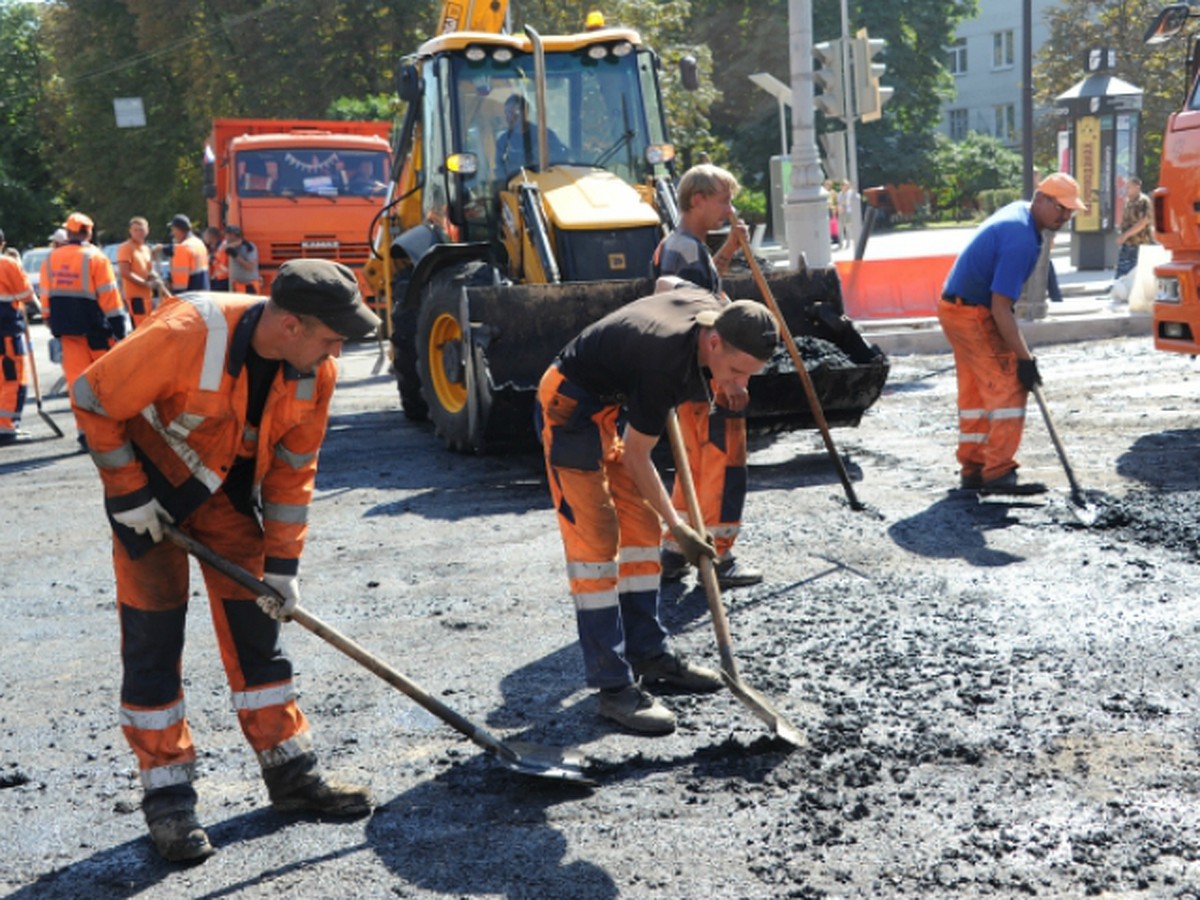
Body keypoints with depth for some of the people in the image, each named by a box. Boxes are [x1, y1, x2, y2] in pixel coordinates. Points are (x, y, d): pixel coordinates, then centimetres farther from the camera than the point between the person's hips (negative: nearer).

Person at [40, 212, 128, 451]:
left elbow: (45, 296, 9)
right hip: (94, 326, -4)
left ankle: (85, 430, 1)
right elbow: (108, 295, -11)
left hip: (66, 327, 4)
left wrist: (53, 323, 18)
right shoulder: (95, 257, -9)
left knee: (77, 377, 6)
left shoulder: (50, 259, 6)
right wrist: (119, 324, -7)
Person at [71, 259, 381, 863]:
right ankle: (167, 798, 6)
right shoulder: (185, 335, -34)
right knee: (153, 637, -4)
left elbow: (293, 467, -7)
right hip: (151, 475, -4)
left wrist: (282, 565, -7)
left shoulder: (315, 370, -17)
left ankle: (291, 773, 15)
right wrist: (128, 496, -18)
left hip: (231, 485, 5)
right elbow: (94, 401, -22)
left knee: (256, 624, 5)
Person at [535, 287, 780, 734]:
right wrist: (678, 527, -15)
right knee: (596, 541, -12)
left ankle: (648, 653, 22)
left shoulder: (714, 308, -11)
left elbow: (666, 288, 14)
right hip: (570, 407, -9)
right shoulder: (665, 363, -34)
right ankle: (615, 687, -10)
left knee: (641, 526, 11)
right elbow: (635, 457, -22)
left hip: (613, 406, 10)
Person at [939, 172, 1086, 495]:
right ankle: (998, 473, -7)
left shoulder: (1018, 210, 7)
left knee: (975, 392, 13)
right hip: (972, 314, -10)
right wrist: (1025, 358, -22)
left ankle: (972, 469, 18)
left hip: (958, 309, 10)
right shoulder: (1021, 239, -24)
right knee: (1009, 387, -9)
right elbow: (1000, 308, -26)